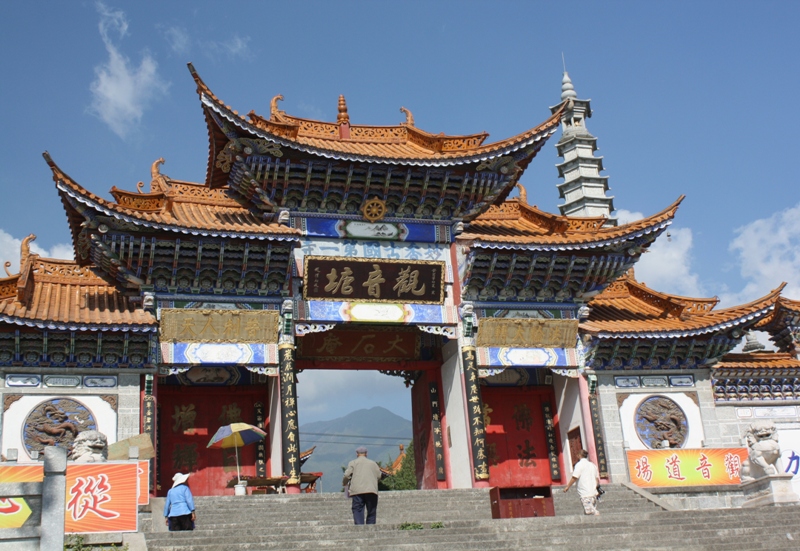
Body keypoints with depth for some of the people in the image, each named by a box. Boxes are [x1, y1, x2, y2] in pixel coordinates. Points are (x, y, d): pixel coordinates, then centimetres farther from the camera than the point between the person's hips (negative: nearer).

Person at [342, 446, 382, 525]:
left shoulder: (353, 463, 11)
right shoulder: (373, 463, 18)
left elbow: (347, 475, 0)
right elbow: (379, 476, 14)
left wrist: (344, 483, 18)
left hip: (357, 491, -2)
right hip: (372, 490, 2)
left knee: (357, 510, -5)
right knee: (371, 512, 7)